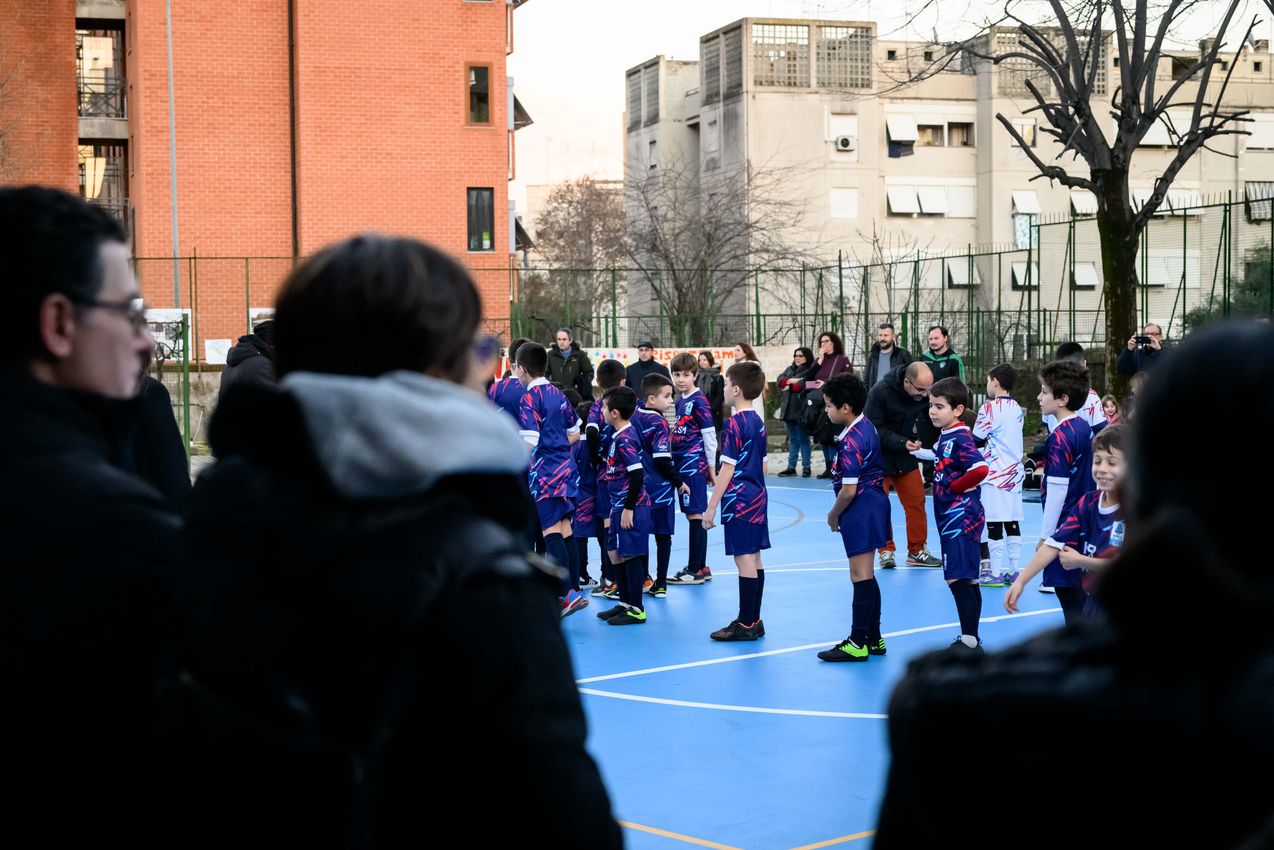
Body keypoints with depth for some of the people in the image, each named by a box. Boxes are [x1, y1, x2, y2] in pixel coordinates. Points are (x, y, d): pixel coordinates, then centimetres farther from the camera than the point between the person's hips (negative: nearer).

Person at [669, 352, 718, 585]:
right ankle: (700, 567, 20)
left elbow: (709, 435, -11)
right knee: (693, 515, 13)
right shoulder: (680, 401, 14)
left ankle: (696, 570, -1)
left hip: (694, 465, -8)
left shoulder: (698, 401, -11)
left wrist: (711, 467, -8)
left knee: (695, 515, -5)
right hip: (682, 465, 8)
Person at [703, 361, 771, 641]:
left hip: (739, 500, -9)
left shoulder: (734, 423, -15)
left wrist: (712, 506, -14)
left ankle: (746, 624, -3)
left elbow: (727, 469, -17)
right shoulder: (758, 421, 11)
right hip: (758, 497, 9)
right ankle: (754, 620, 17)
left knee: (744, 559, -6)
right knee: (754, 559, 11)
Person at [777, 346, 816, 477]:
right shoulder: (789, 369, 18)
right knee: (793, 439, 9)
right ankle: (791, 467, 11)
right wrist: (792, 380, -13)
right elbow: (780, 381, 3)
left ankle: (806, 468, 2)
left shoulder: (810, 371, -4)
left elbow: (802, 385, -18)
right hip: (788, 409, 6)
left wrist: (789, 386, -5)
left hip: (801, 410, -6)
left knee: (803, 439, -2)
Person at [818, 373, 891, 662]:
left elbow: (848, 490, -22)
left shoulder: (851, 441, -21)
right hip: (874, 501, 10)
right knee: (866, 576, 16)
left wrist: (834, 515, -5)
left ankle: (858, 644, 1)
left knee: (861, 577, -4)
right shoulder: (866, 426, 9)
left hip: (860, 509, -10)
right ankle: (873, 639, 23)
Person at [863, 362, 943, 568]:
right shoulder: (880, 393, -26)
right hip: (878, 456, -4)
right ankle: (886, 551, 14)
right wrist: (902, 443, -32)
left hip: (905, 456, 4)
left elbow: (932, 423, -1)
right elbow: (874, 430, -23)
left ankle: (917, 551, 14)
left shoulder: (926, 395, -12)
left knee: (916, 501, 2)